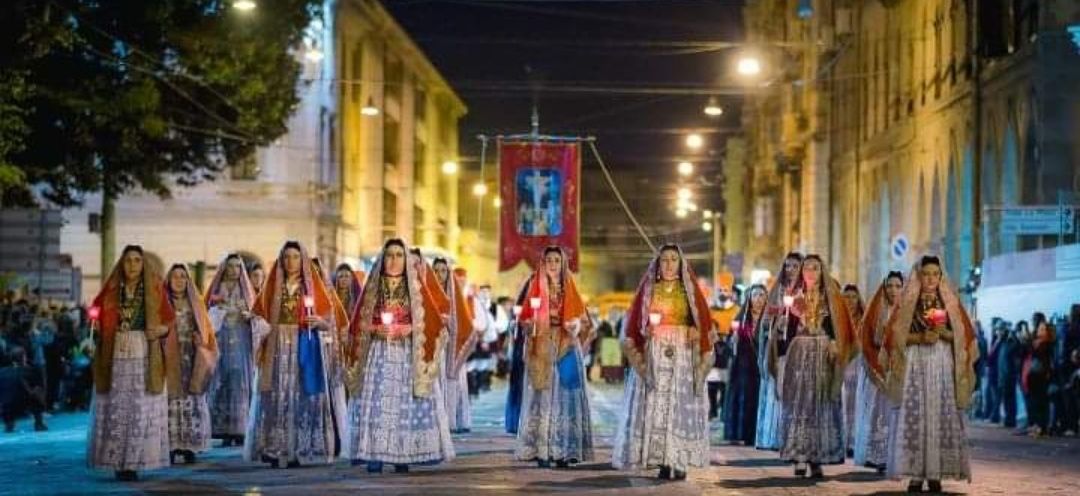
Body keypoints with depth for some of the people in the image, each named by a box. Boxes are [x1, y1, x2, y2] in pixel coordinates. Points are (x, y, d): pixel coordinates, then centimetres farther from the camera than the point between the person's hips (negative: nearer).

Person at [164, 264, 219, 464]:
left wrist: (202, 342, -2)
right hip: (171, 360, -3)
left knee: (193, 402, 0)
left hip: (192, 360, 3)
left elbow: (207, 329, 15)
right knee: (172, 401, -8)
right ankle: (171, 448, -7)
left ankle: (190, 447, 3)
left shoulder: (196, 303, 15)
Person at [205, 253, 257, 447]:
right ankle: (224, 431, -6)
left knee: (240, 382, -6)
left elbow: (254, 313, 13)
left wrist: (248, 316, -9)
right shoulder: (216, 290, 10)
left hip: (241, 342, 1)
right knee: (221, 383, -6)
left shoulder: (246, 290, 13)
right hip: (222, 341, 0)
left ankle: (240, 430, -5)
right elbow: (209, 314, 7)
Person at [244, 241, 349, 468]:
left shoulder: (314, 287, 7)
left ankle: (302, 450, -4)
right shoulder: (273, 287, 12)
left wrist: (320, 322, -16)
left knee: (304, 396, -6)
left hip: (305, 348, -1)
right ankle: (275, 450, -3)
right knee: (277, 397, -4)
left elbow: (331, 319, 5)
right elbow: (259, 316, 14)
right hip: (278, 349, 2)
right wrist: (261, 326, -8)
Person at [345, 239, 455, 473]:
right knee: (376, 403, -10)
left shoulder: (416, 287, 7)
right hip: (378, 353, 1)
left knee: (406, 402, -7)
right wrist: (375, 329, -10)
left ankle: (403, 456, -3)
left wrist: (411, 328, -12)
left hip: (408, 354, 0)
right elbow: (358, 323, 9)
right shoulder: (373, 287, 10)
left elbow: (433, 321, 4)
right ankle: (374, 456, -11)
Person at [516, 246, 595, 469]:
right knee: (542, 396, -6)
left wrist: (576, 325, -11)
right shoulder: (536, 288, 7)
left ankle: (563, 451, -1)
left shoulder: (570, 290, 10)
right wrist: (531, 324, -16)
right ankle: (541, 451, -7)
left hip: (566, 346, 1)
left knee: (565, 394, -2)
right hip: (542, 348, -1)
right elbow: (526, 318, 6)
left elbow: (582, 318, 10)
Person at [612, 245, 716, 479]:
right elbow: (634, 322, 7)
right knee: (654, 404, -6)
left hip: (683, 353, 0)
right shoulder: (648, 289, 9)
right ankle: (662, 460, -5)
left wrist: (696, 333, -12)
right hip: (653, 353, 0)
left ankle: (679, 460, -6)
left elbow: (704, 321, 6)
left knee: (680, 404, -6)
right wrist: (645, 332, -11)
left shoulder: (689, 289, 8)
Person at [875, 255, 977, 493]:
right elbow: (895, 335, -1)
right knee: (913, 416, -9)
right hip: (915, 365, -2)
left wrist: (944, 333, -11)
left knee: (941, 416, -5)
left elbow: (963, 336, 8)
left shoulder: (950, 301, 11)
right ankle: (916, 474, -8)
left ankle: (936, 474, -3)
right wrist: (920, 337, -14)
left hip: (942, 366, 2)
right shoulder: (907, 301, 6)